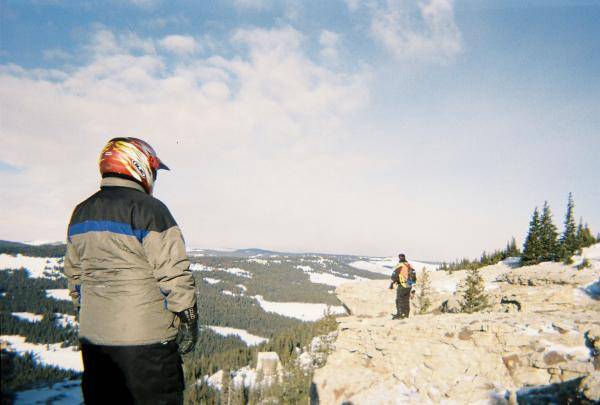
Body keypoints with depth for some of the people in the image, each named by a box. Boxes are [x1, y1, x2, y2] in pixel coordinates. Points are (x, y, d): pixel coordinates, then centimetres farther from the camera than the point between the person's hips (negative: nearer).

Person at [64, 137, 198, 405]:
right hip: (145, 337, -7)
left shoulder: (81, 214, 11)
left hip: (92, 335, 8)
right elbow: (173, 272, -18)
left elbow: (74, 274, 18)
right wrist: (188, 319, -9)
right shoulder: (148, 209, -14)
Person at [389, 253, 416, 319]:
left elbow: (394, 276, -11)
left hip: (402, 286, -6)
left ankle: (399, 314, 0)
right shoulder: (409, 266, 9)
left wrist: (391, 284, -1)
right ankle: (406, 315, 19)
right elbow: (414, 277, 12)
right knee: (406, 301, 14)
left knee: (399, 300, 1)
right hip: (409, 286, 6)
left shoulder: (399, 266, -11)